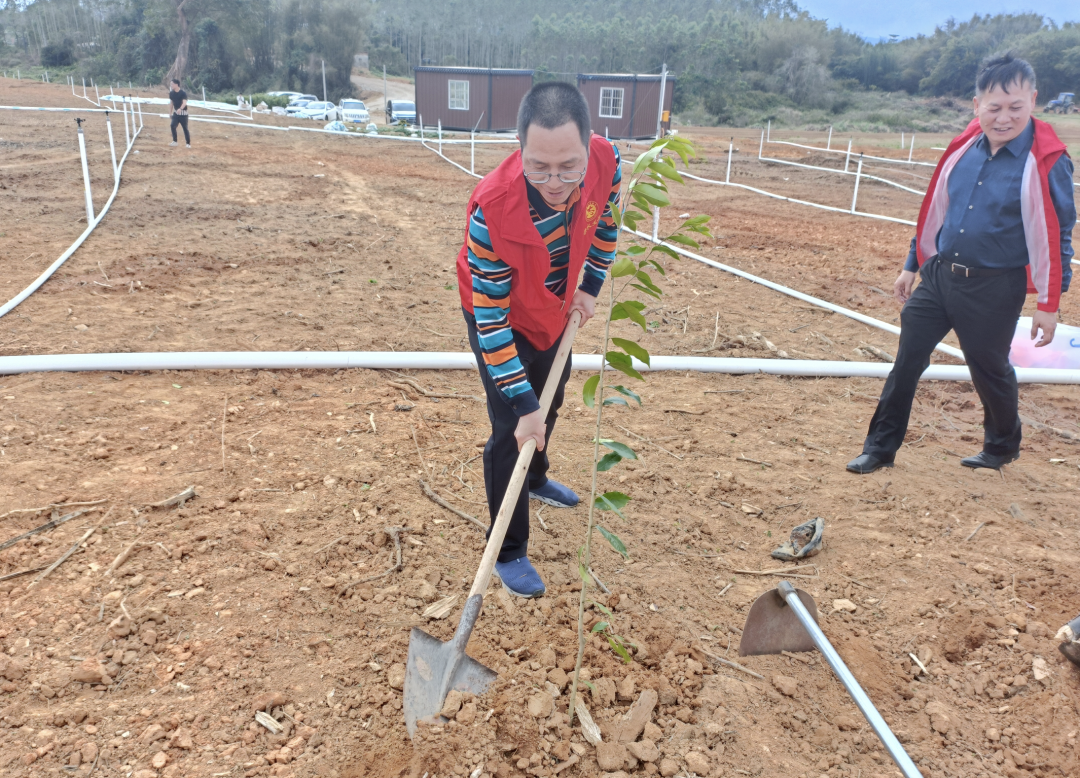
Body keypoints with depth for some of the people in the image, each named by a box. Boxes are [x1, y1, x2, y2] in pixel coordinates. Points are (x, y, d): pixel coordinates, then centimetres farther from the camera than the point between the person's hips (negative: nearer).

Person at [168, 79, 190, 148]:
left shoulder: (183, 93, -15)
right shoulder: (171, 93, 2)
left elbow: (184, 103, -29)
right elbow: (172, 102, 15)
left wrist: (180, 109, -47)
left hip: (183, 113, -4)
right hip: (176, 113, 4)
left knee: (185, 128, 1)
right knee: (172, 125, -11)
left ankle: (188, 143, 12)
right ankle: (174, 141, -4)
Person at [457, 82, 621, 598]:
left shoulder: (605, 162, -28)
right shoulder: (493, 212, -41)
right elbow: (490, 317, -33)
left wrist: (590, 287, -1)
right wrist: (522, 405, -31)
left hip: (554, 310, 6)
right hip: (500, 319, -6)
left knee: (550, 402, 25)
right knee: (512, 431, -7)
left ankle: (536, 480, 54)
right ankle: (508, 553, 12)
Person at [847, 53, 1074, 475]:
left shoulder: (1048, 161, -13)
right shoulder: (964, 147, 2)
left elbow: (1059, 235, -8)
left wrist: (1048, 303, -9)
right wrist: (912, 265, 15)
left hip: (994, 289, -4)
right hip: (939, 276, 5)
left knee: (990, 370, 11)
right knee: (907, 361, 5)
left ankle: (1002, 447, 38)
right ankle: (880, 447, 16)